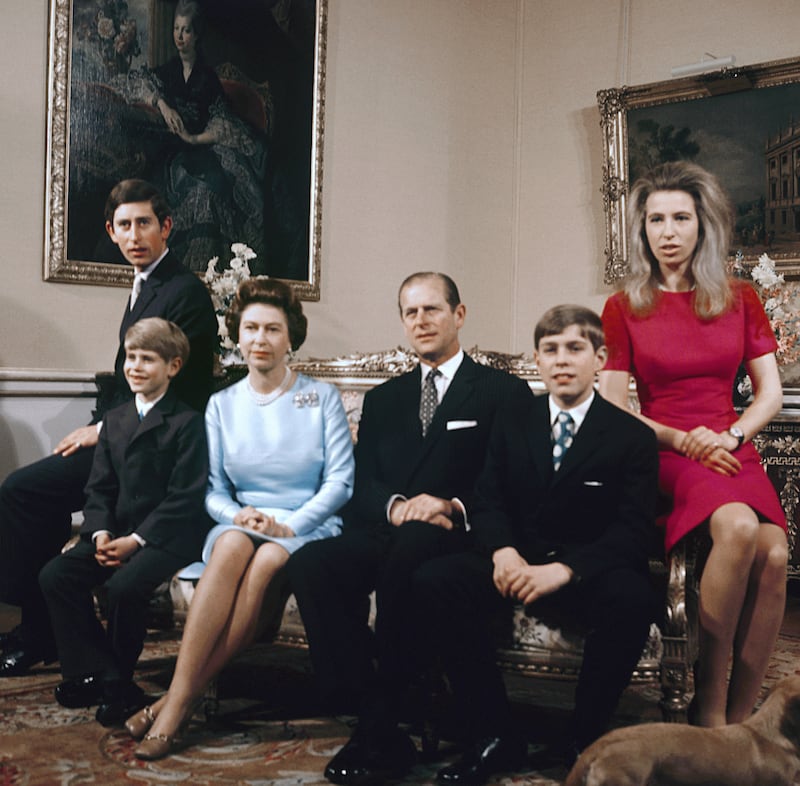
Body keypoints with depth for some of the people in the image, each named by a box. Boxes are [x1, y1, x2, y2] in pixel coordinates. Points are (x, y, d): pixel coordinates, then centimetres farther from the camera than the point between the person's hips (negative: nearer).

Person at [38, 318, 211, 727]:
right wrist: (100, 533, -5)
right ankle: (93, 672, -5)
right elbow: (99, 487, 13)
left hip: (167, 535, -7)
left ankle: (117, 681, -5)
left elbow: (184, 497, -12)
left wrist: (137, 539, -17)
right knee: (55, 575, -13)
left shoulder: (188, 422, -5)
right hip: (116, 532, 7)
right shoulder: (114, 420, 17)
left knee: (124, 585, -30)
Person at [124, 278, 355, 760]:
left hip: (309, 526, -2)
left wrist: (289, 525, -16)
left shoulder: (322, 397, 5)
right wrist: (238, 515, -13)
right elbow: (214, 490, 10)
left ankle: (180, 701, -32)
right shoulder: (222, 405, 12)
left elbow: (341, 481, -2)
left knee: (268, 561, -36)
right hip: (241, 522, 2)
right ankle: (182, 694, -38)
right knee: (233, 544, -35)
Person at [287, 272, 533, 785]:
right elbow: (362, 485, 12)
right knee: (309, 564, -27)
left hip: (455, 540, -4)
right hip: (383, 535, 4)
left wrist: (453, 506, -18)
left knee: (411, 545, -38)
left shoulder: (503, 392, 10)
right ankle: (382, 733, -25)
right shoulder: (383, 399, 24)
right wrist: (395, 506, -11)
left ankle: (382, 721, -24)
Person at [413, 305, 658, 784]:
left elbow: (635, 530, -8)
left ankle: (583, 741, -13)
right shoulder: (512, 424, 12)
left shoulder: (633, 436, 1)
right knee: (433, 580, -24)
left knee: (633, 599, -36)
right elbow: (489, 502, 7)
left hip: (589, 572, -3)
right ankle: (495, 738, -14)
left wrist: (564, 570, -25)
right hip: (517, 563, 3)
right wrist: (503, 552, -17)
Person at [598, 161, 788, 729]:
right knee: (738, 527, -34)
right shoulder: (624, 308, 7)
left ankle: (739, 719, -16)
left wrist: (730, 436, -8)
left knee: (774, 552, -29)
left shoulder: (740, 298, 13)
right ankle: (709, 705, -21)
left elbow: (771, 392, 11)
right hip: (665, 455, -2)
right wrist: (684, 440, -10)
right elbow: (614, 410, 4)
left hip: (732, 449, 3)